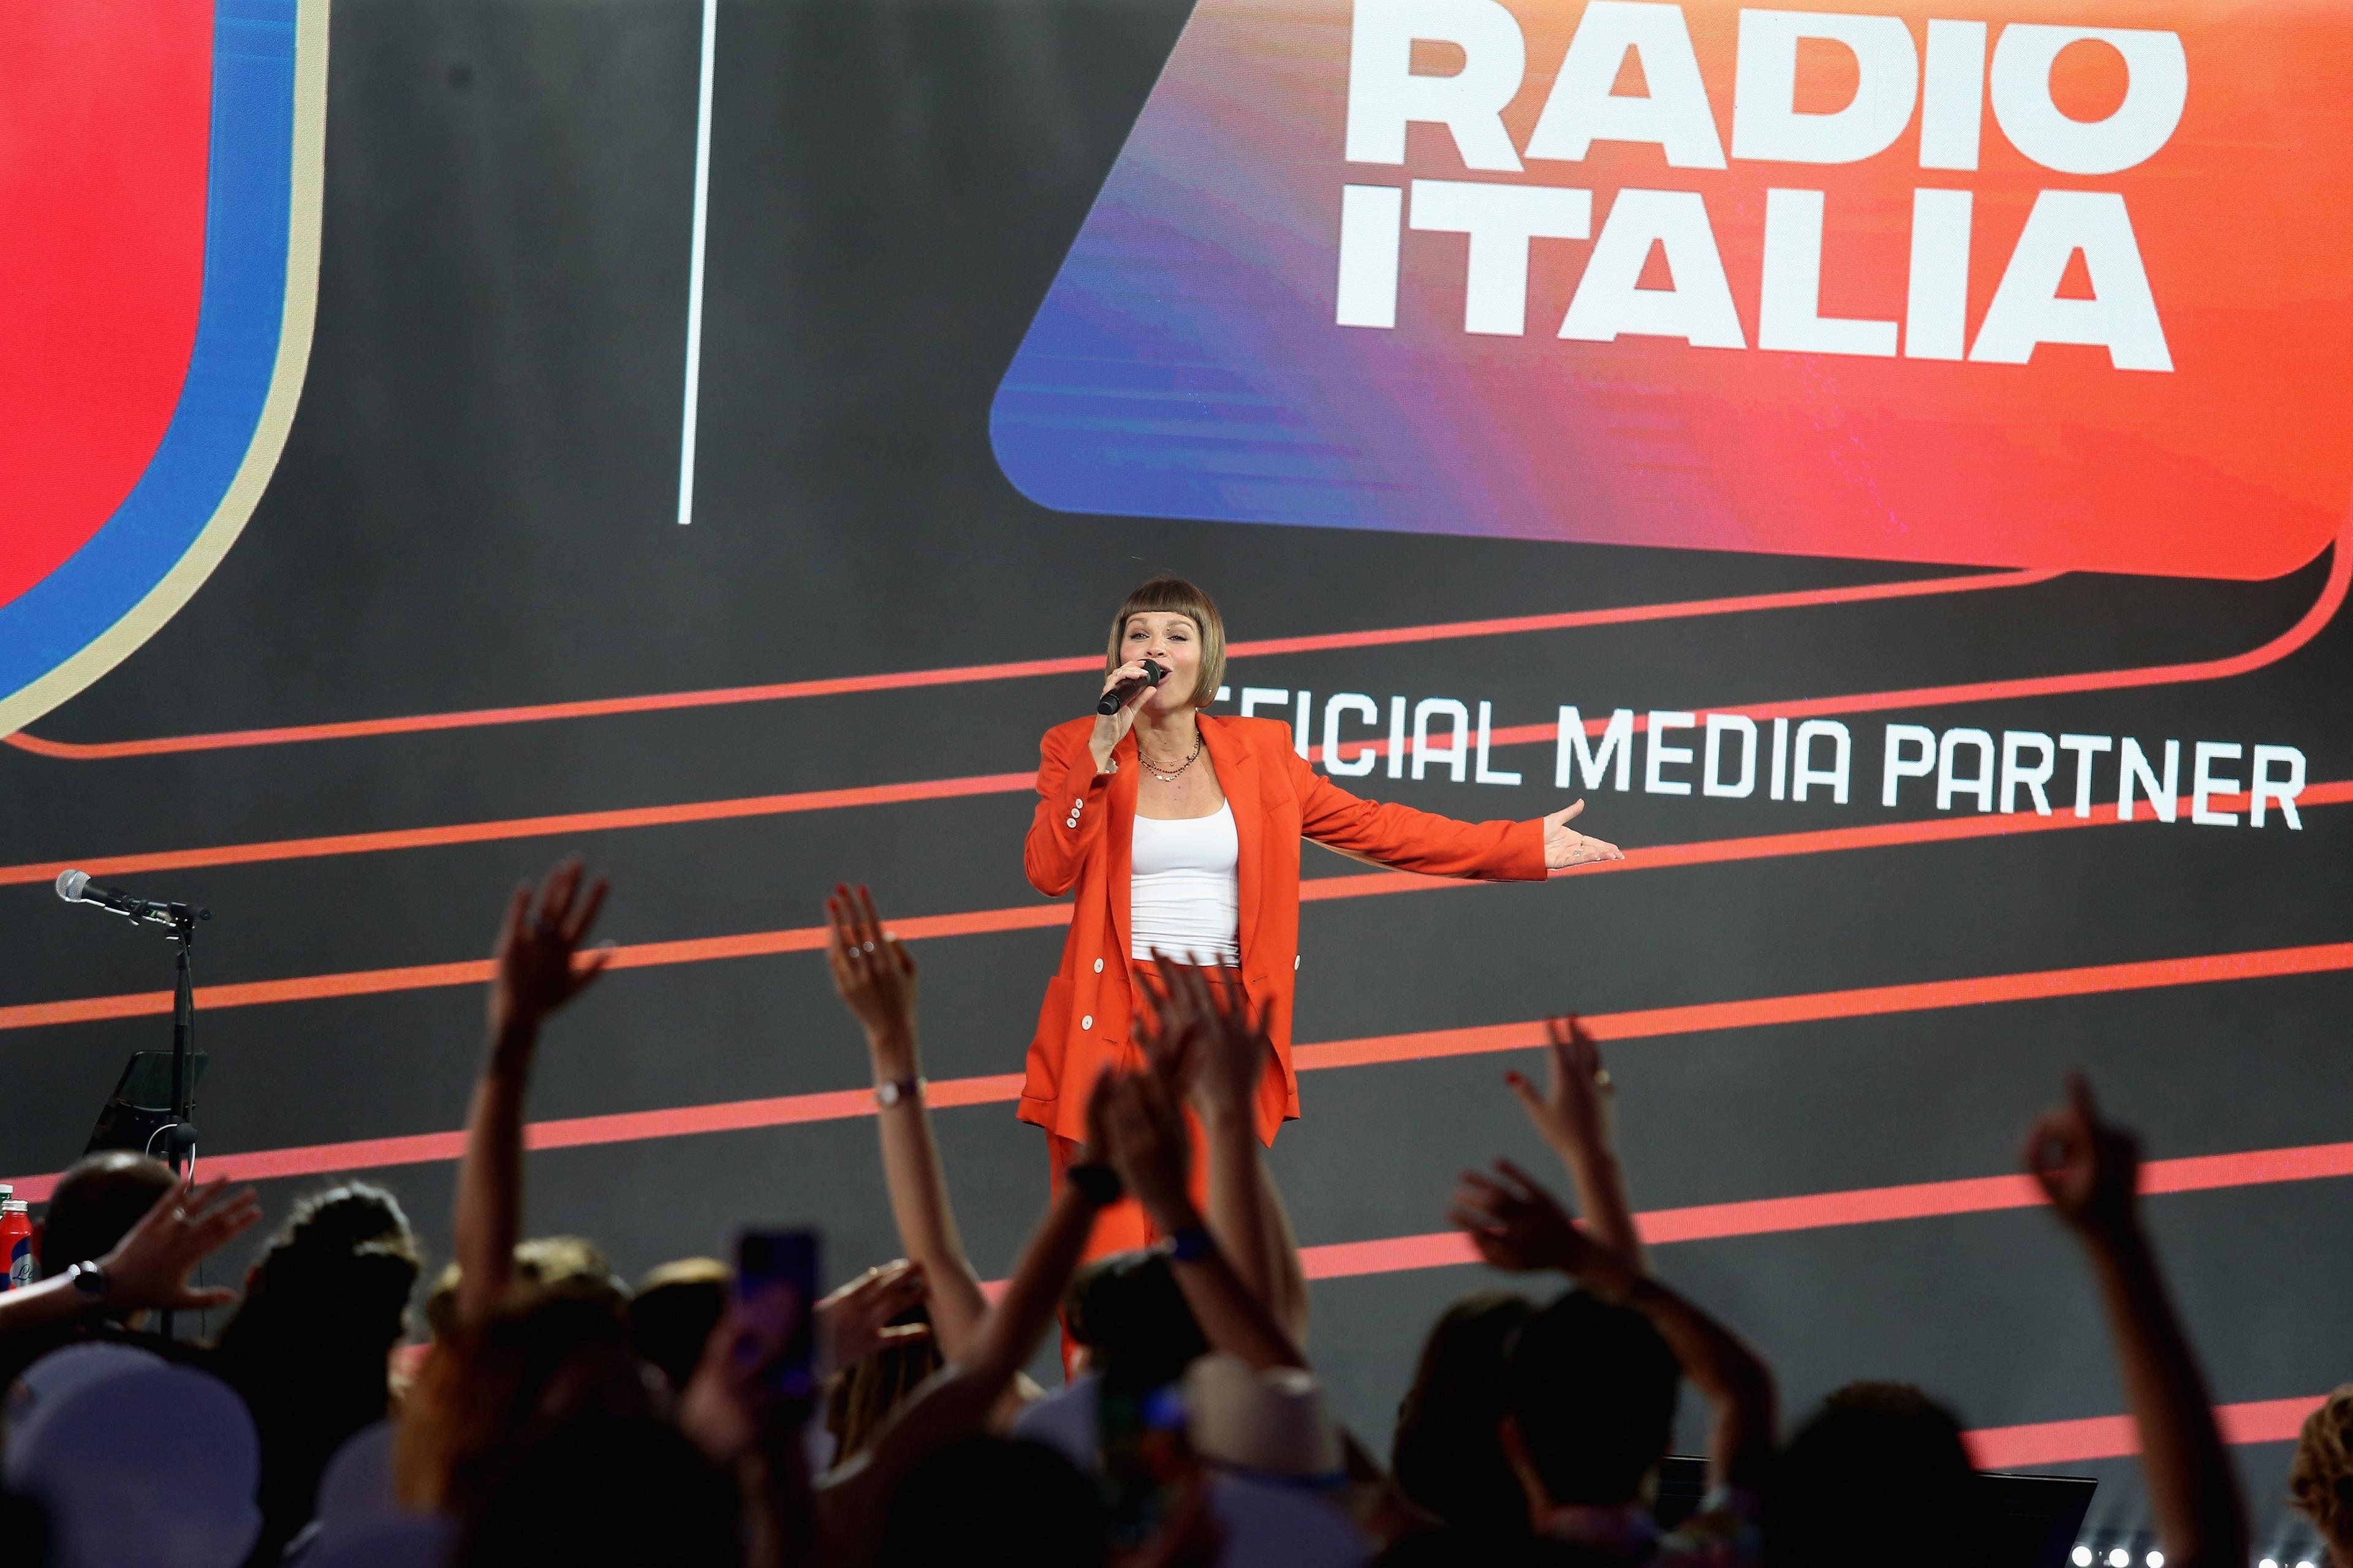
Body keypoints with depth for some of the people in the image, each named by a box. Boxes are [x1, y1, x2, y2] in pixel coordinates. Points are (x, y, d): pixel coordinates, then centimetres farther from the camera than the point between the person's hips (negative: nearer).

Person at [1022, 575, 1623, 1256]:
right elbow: (1049, 871, -10)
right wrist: (1102, 751, -16)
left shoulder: (1258, 752, 9)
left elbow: (1370, 826, 15)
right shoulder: (1076, 750, 3)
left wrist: (1523, 847, 14)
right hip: (1112, 1031, -2)